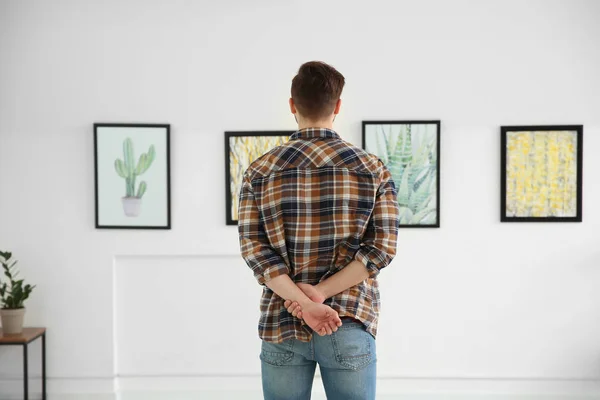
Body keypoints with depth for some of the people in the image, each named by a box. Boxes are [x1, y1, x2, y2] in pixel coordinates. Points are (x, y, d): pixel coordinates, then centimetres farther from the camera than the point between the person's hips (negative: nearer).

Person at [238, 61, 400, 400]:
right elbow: (383, 246, -8)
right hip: (350, 322, -1)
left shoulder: (260, 171, 1)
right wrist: (320, 293, -13)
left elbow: (254, 248, -7)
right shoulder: (373, 169, -1)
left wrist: (302, 302, -14)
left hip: (282, 322, 1)